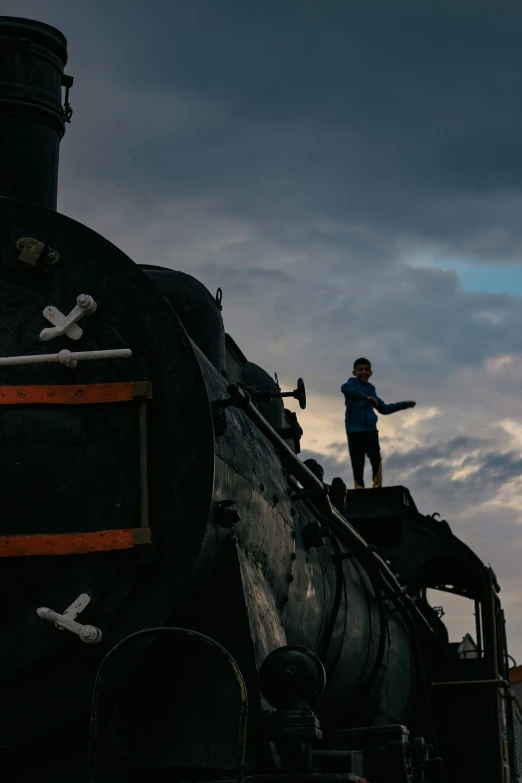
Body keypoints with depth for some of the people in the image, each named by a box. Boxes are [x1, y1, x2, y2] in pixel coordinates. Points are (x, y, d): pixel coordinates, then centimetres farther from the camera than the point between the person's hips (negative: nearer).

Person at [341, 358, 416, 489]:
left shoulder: (371, 389, 19)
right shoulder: (352, 383, 4)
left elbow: (384, 409, 30)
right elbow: (344, 388, -23)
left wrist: (404, 404, 29)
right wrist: (366, 397, -29)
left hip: (370, 429, 3)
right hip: (354, 430, -3)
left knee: (376, 459, -15)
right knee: (357, 464, -4)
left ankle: (377, 486, -11)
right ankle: (359, 489, 1)